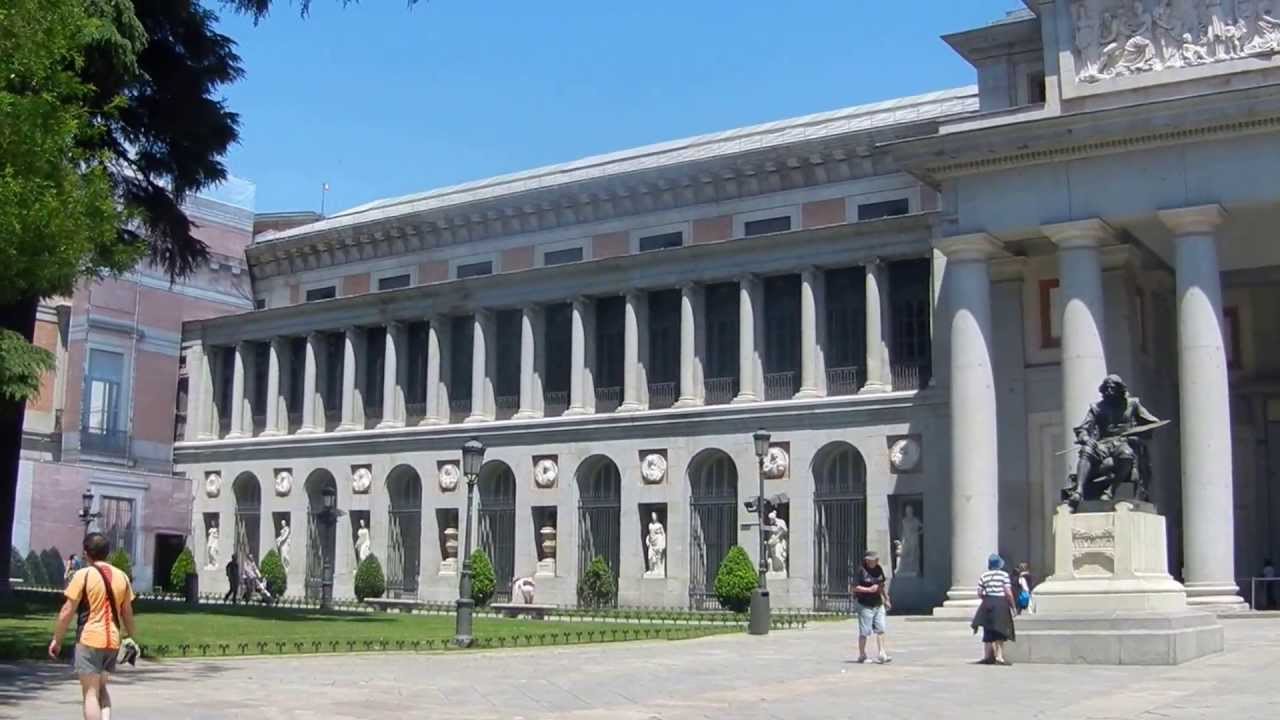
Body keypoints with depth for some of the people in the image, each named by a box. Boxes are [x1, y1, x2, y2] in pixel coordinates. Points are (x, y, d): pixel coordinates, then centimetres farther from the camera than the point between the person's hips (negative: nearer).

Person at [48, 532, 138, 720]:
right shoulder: (121, 576, 8)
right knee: (101, 687, 20)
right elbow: (127, 611, 13)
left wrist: (56, 640, 1)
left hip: (89, 639, -5)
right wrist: (130, 637, 23)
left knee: (90, 693, 0)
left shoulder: (83, 574, -7)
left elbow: (67, 611, -8)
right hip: (113, 641, 5)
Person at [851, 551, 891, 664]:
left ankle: (882, 654, 2)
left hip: (878, 605, 6)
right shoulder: (861, 571, -12)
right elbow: (855, 587, -15)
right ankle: (862, 655, 12)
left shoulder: (879, 569, 9)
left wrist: (886, 599, 22)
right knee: (864, 632, 0)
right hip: (865, 606, -6)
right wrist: (869, 589, -22)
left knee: (880, 630, 1)